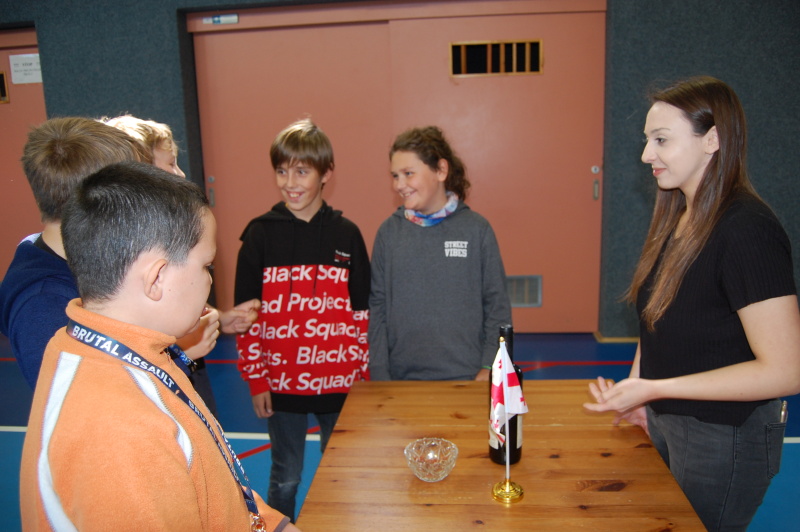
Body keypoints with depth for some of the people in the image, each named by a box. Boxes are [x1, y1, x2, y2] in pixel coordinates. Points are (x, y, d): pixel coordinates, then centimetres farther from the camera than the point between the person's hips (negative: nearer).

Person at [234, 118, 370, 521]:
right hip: (280, 382, -1)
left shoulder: (346, 235, -1)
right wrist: (256, 379, -4)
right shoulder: (260, 235, -4)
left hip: (339, 382, 1)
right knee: (285, 477, 14)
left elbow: (362, 311, 3)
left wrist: (363, 372, 0)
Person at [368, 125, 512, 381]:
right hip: (403, 378, 1)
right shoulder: (389, 232, 0)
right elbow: (377, 307, 1)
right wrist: (379, 374, -3)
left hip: (467, 376, -1)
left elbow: (497, 305, 0)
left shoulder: (476, 228, -3)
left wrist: (489, 367, -6)